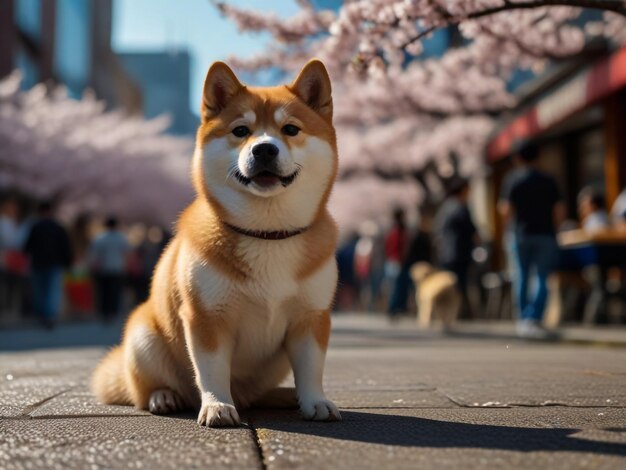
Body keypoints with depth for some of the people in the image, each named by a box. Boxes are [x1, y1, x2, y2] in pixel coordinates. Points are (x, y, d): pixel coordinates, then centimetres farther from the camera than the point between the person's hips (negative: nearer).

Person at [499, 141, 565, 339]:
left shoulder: (512, 179, 2)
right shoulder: (548, 180, 5)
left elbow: (506, 211, -5)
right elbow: (560, 211, 0)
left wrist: (509, 219, 16)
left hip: (521, 235, 0)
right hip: (546, 234, 0)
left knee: (521, 277, 12)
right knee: (542, 279, 1)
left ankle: (523, 319, 14)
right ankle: (533, 319, -13)